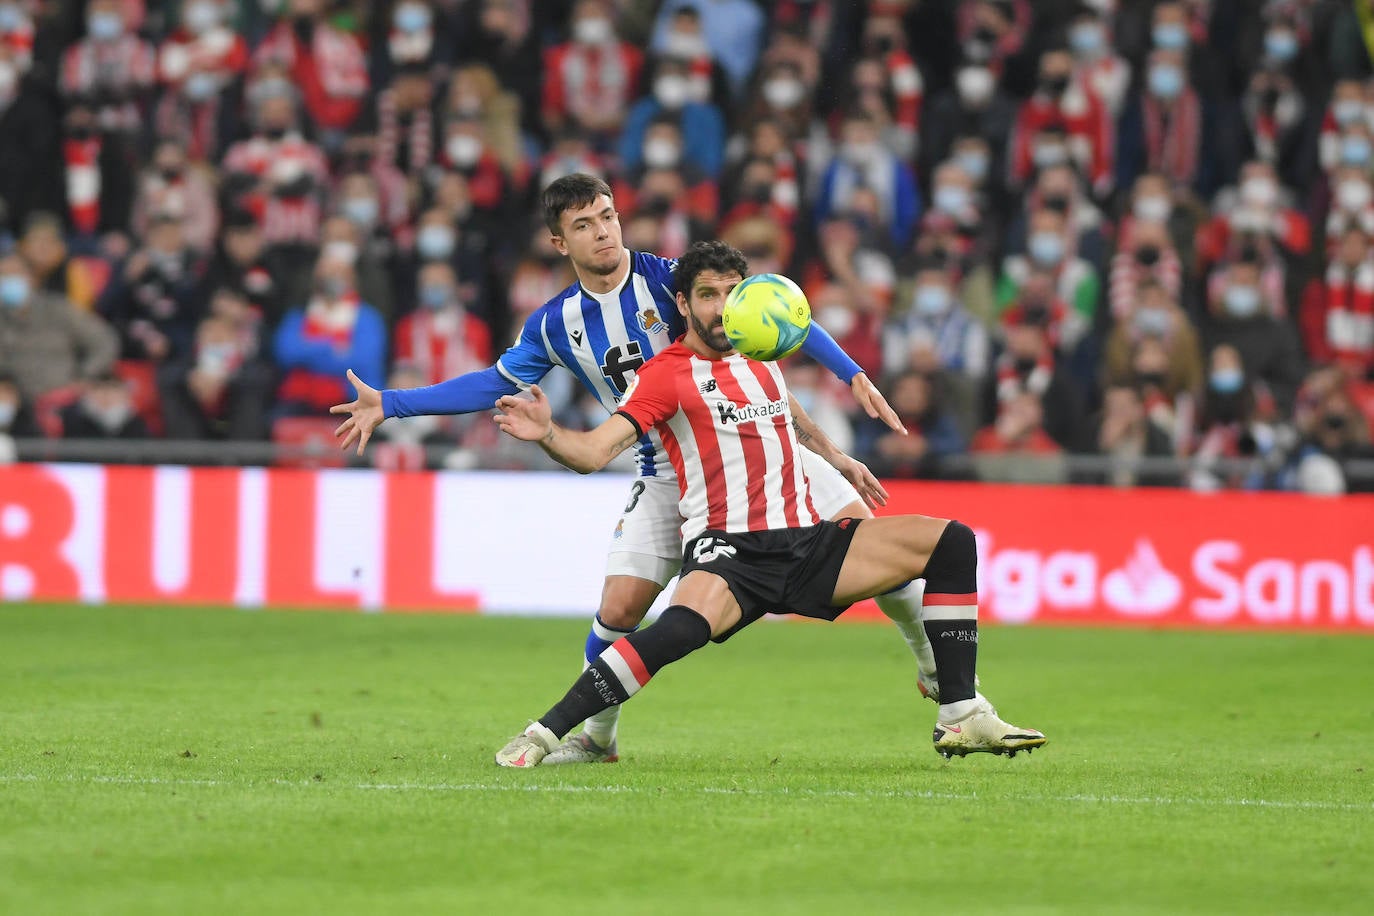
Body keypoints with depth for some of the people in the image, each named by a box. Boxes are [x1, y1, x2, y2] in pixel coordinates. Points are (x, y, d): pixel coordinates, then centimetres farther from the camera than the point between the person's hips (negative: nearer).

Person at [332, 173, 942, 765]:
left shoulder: (668, 278, -12)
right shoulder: (557, 324, -1)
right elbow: (496, 383, 13)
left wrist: (852, 375, -19)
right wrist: (389, 404, 10)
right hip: (665, 476, 2)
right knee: (619, 606, -11)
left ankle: (935, 667, 11)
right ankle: (595, 735, 12)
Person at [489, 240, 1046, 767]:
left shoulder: (760, 357, 16)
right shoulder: (666, 374, -2)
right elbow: (594, 452, -14)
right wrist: (547, 434, -33)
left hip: (810, 543, 7)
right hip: (728, 552, -7)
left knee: (952, 543, -3)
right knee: (685, 626, -39)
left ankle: (960, 718, -2)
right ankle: (543, 734, -28)